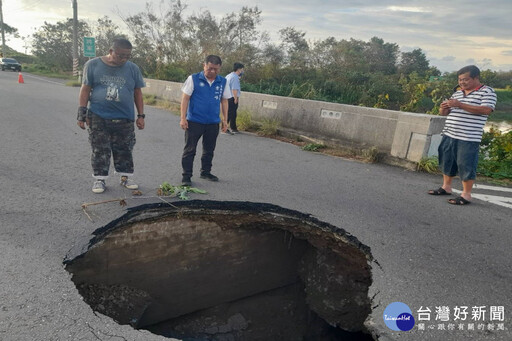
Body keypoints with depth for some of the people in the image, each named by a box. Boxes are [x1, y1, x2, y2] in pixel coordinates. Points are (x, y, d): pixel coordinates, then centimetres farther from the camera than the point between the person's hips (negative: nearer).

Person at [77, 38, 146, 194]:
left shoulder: (133, 68, 4)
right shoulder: (93, 65, 0)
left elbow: (137, 93, 9)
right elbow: (85, 90, 3)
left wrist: (141, 115, 7)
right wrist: (82, 114, 0)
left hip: (124, 118, 1)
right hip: (98, 118, -1)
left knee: (124, 150, 7)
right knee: (100, 151, 4)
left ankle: (126, 177, 21)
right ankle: (99, 179, 16)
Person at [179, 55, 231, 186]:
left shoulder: (223, 82, 5)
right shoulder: (193, 79, -5)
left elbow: (224, 101, 12)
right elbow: (185, 98, -4)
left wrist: (225, 120, 8)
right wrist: (183, 118, -9)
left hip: (213, 123, 4)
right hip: (194, 121, -3)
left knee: (209, 150, 15)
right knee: (190, 150, 1)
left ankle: (206, 172, 32)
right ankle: (186, 176, 10)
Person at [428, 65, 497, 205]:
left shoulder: (487, 91, -2)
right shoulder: (457, 93, 17)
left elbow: (486, 110, -18)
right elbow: (445, 113, 20)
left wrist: (460, 105, -22)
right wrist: (444, 108, -5)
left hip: (469, 138, -7)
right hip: (449, 135, 7)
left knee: (466, 166, -3)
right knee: (447, 162, 14)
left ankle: (466, 195, 7)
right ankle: (446, 187, 29)